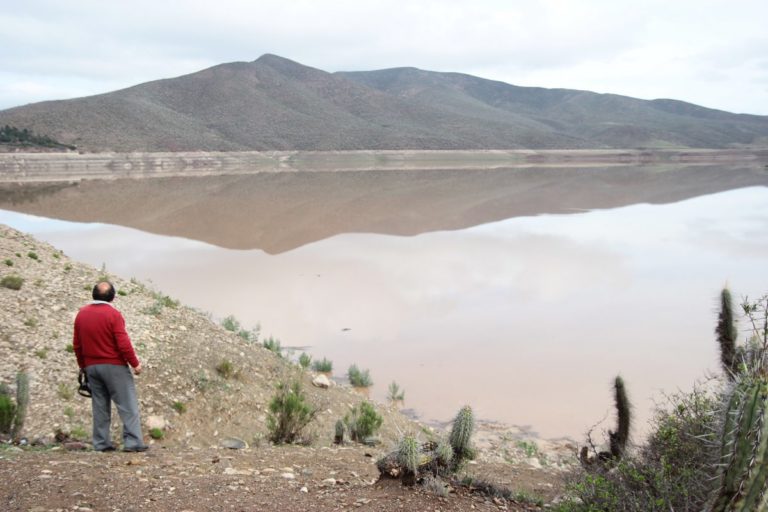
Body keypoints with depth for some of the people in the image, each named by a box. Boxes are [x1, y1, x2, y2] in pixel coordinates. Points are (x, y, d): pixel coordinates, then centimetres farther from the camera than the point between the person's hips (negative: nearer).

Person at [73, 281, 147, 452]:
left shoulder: (81, 314, 6)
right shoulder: (113, 314, -13)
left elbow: (77, 344, 11)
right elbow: (123, 343, -16)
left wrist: (83, 365, 21)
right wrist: (135, 363, -5)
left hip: (91, 367, 6)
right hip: (114, 366, -6)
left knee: (100, 406, 12)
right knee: (128, 405, -2)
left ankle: (101, 443, 12)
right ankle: (133, 442, -6)